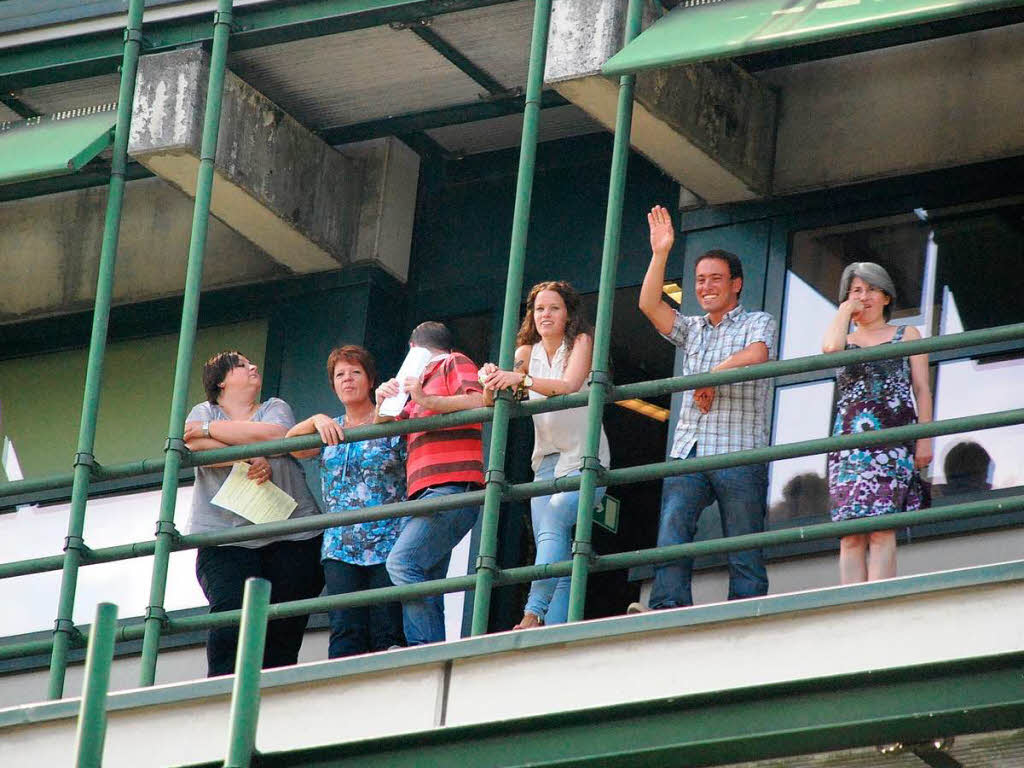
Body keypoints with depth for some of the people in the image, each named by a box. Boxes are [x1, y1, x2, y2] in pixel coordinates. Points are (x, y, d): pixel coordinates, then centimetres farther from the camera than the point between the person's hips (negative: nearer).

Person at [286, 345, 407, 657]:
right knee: (345, 632, -11)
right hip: (340, 546, 3)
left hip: (387, 545, -3)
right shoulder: (330, 430, 19)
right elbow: (292, 443, 3)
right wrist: (316, 421, -11)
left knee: (387, 634, -11)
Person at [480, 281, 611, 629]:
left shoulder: (581, 342, -2)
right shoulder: (528, 352, 12)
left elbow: (570, 385, -20)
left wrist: (519, 378, -32)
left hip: (583, 459, -5)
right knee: (556, 560, -7)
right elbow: (495, 403, 4)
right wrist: (491, 382, -20)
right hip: (546, 460, 5)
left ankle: (534, 613, -37)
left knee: (553, 517, -30)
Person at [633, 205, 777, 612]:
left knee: (744, 553, -5)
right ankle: (668, 612, -25)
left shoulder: (758, 322, 11)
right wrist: (660, 253, 2)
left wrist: (712, 375, -6)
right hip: (688, 451, 4)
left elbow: (756, 356, -11)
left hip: (738, 453, -4)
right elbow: (650, 305, 8)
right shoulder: (691, 329, 24)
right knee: (671, 537, -15)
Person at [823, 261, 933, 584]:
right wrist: (846, 309, 9)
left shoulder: (907, 336, 17)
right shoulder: (845, 341, 21)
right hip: (849, 444, 3)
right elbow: (830, 347, -5)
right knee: (850, 533, -10)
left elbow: (922, 389, 10)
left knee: (880, 530, -16)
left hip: (893, 442, -2)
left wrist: (925, 438, -1)